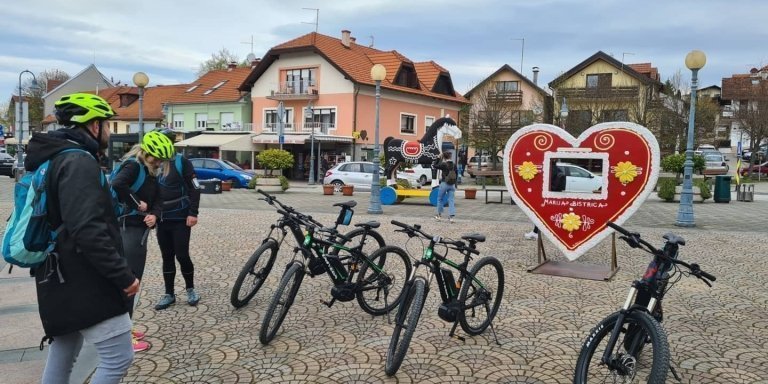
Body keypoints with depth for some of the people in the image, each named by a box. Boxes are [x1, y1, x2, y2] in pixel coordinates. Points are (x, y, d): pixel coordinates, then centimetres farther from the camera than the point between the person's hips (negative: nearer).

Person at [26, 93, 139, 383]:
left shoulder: (55, 158, 16)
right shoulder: (79, 161, -18)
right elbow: (88, 231, -28)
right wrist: (124, 276, -22)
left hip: (63, 281, 11)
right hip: (83, 283, -11)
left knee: (61, 358, 19)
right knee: (119, 358, -5)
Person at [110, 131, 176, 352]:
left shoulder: (150, 172, 15)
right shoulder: (133, 165, -14)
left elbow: (156, 199, 11)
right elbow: (117, 185, -33)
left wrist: (154, 214, -10)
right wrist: (136, 204, -20)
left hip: (139, 229, 10)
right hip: (128, 229, -10)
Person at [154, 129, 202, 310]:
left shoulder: (181, 161, -6)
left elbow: (194, 188, -8)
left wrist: (193, 213, -14)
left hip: (180, 218, -5)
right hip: (162, 219, 5)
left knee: (182, 255, -3)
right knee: (167, 257, 9)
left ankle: (190, 289, 17)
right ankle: (169, 294, 19)